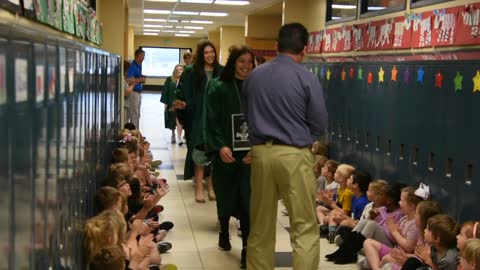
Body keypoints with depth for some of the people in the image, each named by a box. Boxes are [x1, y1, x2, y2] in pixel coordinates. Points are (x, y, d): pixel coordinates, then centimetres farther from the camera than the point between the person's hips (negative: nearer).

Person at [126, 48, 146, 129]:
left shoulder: (139, 65, 13)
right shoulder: (132, 66, -15)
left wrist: (142, 79, 3)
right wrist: (140, 80, -14)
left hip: (138, 92, 9)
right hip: (133, 92, -9)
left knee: (137, 114, 14)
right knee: (134, 115, -5)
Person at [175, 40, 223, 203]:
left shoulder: (221, 72, 4)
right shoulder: (191, 72, -2)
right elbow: (184, 95, -2)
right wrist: (183, 104, -21)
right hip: (198, 118, -2)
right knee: (199, 153, 0)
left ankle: (212, 187, 18)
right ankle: (199, 188, 7)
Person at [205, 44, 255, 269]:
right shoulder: (218, 87, 0)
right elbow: (212, 120, -3)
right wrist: (220, 146, -16)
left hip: (250, 152, 0)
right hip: (225, 152, 0)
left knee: (247, 199, -5)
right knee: (225, 197, 13)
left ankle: (247, 248, -1)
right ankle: (224, 232, 39)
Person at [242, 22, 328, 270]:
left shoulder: (253, 76, 6)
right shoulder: (307, 79, -8)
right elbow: (320, 125, -3)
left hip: (260, 152, 5)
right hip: (294, 154, -5)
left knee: (260, 226, 14)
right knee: (304, 228, 1)